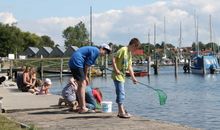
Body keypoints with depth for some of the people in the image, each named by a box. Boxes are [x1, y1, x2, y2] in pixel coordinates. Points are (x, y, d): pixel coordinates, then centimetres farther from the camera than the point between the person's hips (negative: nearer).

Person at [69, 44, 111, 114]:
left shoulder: (92, 49, 23)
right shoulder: (96, 51, -9)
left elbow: (86, 64, 21)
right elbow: (87, 64, -11)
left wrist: (85, 77, 16)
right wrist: (85, 76, -1)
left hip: (72, 63, 11)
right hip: (77, 63, -11)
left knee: (80, 85, 12)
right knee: (82, 84, -10)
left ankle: (81, 107, 16)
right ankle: (83, 108, -11)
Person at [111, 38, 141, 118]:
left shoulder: (130, 53, 15)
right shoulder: (123, 50, -13)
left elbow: (129, 66, 16)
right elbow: (113, 58, -19)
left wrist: (133, 77, 11)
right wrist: (116, 70, -24)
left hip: (122, 76, 10)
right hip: (117, 76, -10)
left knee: (121, 94, 14)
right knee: (121, 93, -10)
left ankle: (121, 111, 22)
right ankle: (121, 112, -8)